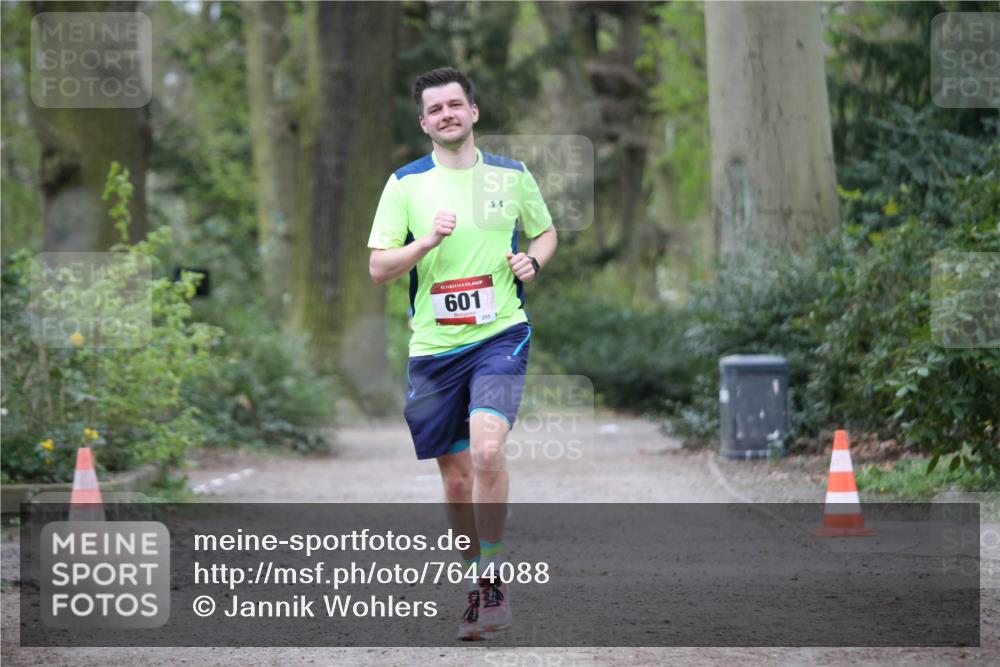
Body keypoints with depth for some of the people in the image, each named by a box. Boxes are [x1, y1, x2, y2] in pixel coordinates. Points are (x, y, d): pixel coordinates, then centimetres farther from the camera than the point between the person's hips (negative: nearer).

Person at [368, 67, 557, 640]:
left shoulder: (512, 176, 6)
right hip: (433, 347, 2)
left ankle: (493, 572, -9)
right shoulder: (406, 184, 3)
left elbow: (546, 231, 22)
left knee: (487, 449, -23)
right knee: (455, 478, 6)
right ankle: (478, 581, 24)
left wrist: (532, 260, 0)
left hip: (501, 335, -1)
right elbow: (378, 269, 0)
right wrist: (428, 240, -16)